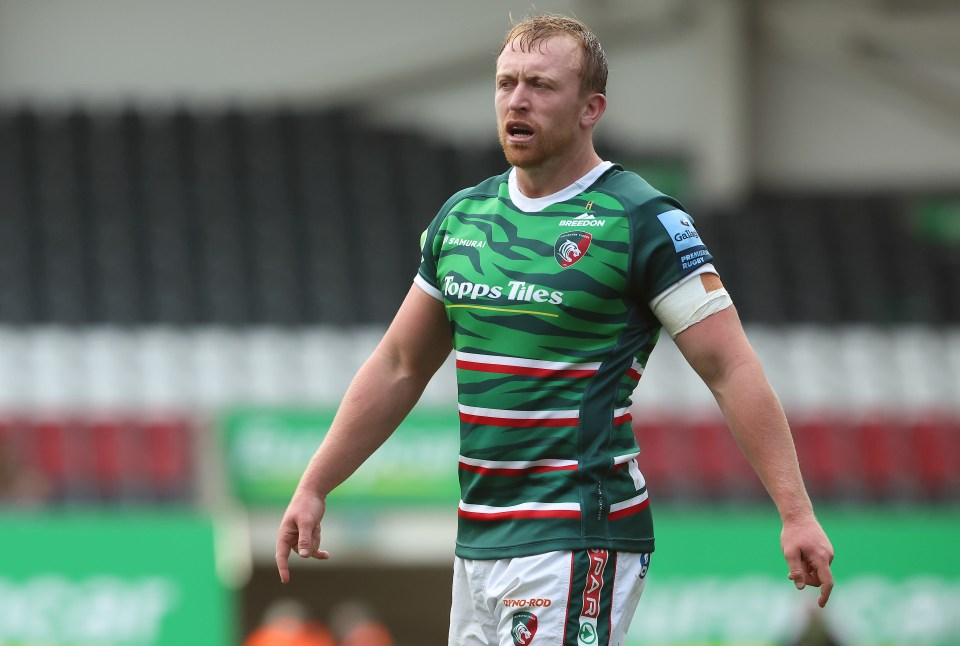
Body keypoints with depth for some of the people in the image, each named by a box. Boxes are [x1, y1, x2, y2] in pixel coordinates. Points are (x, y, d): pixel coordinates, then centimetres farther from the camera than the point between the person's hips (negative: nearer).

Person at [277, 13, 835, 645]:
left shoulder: (642, 222, -7)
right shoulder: (462, 216, 12)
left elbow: (731, 368, -10)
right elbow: (400, 367, 22)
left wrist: (797, 514, -18)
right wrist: (313, 488, 20)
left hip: (577, 544, -7)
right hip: (477, 539, 7)